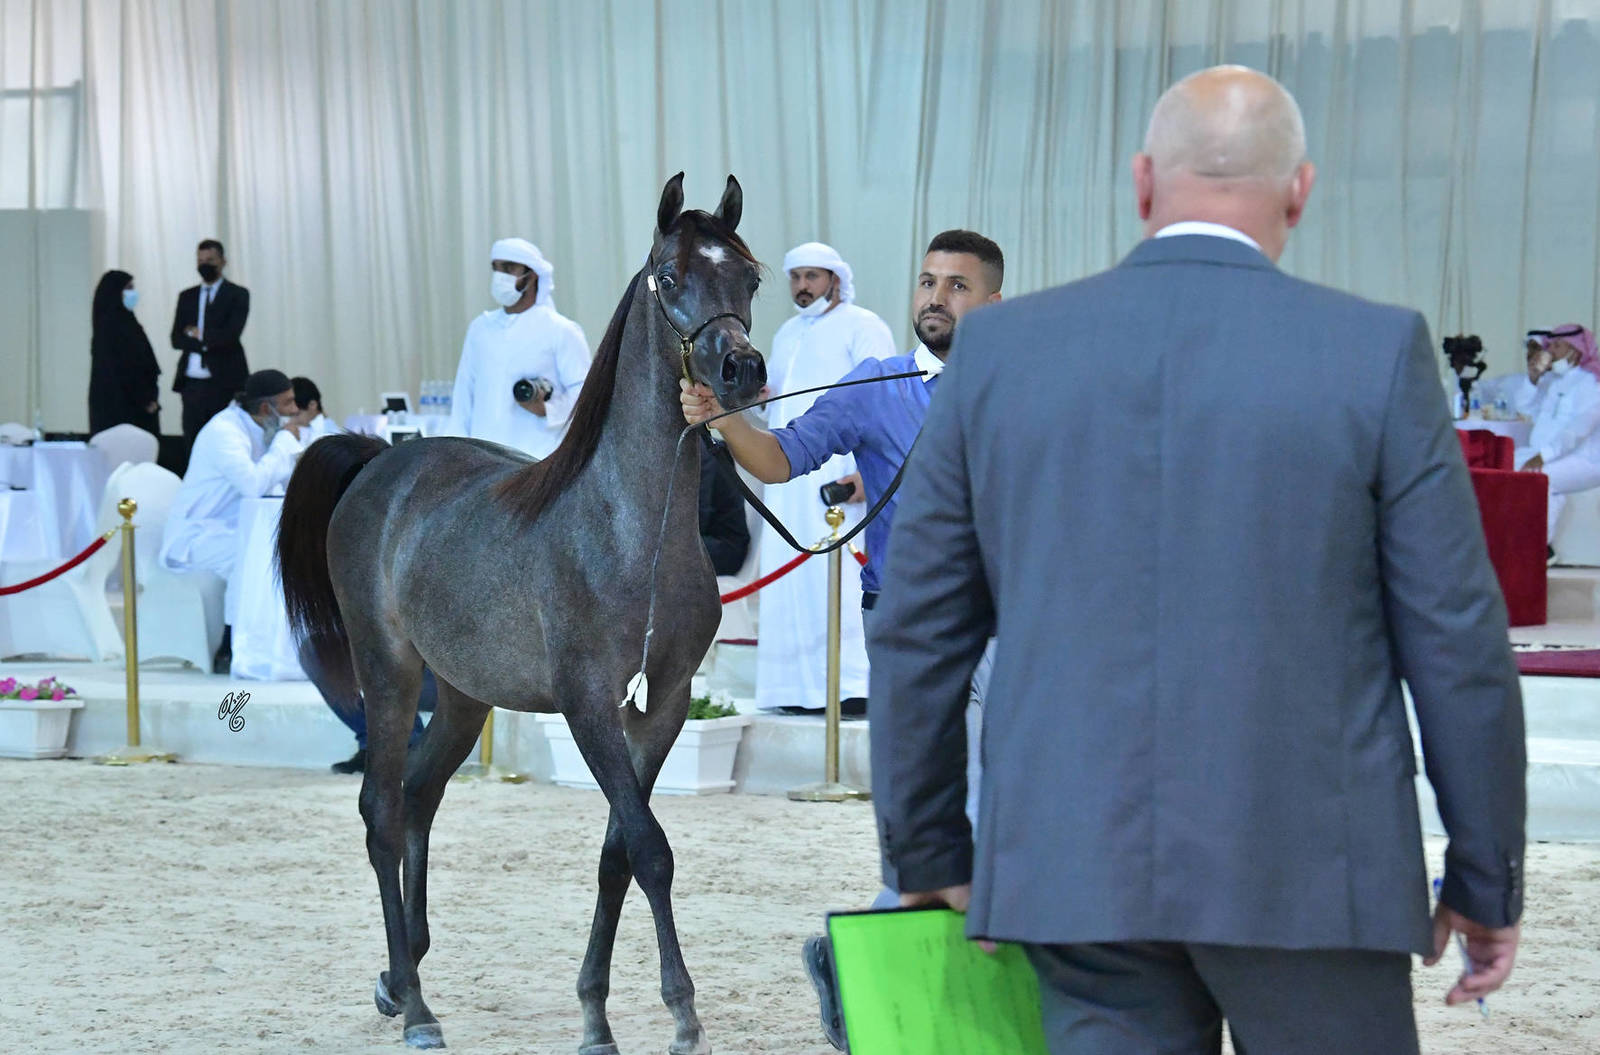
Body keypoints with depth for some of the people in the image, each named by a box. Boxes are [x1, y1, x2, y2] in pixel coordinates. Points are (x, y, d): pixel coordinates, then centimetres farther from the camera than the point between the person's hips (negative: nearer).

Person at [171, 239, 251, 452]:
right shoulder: (187, 297, 16)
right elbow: (176, 339, 6)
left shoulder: (237, 295, 3)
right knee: (192, 442, 2)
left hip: (224, 381, -4)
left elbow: (230, 336, -10)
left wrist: (198, 335, -2)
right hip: (192, 382, 4)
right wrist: (208, 342, -8)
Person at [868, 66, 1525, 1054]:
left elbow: (919, 630, 7)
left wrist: (929, 857, 17)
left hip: (1074, 865, 2)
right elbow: (1455, 638, -3)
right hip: (1306, 874, -2)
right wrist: (1488, 877, 7)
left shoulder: (1000, 350, 3)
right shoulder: (1375, 352, -5)